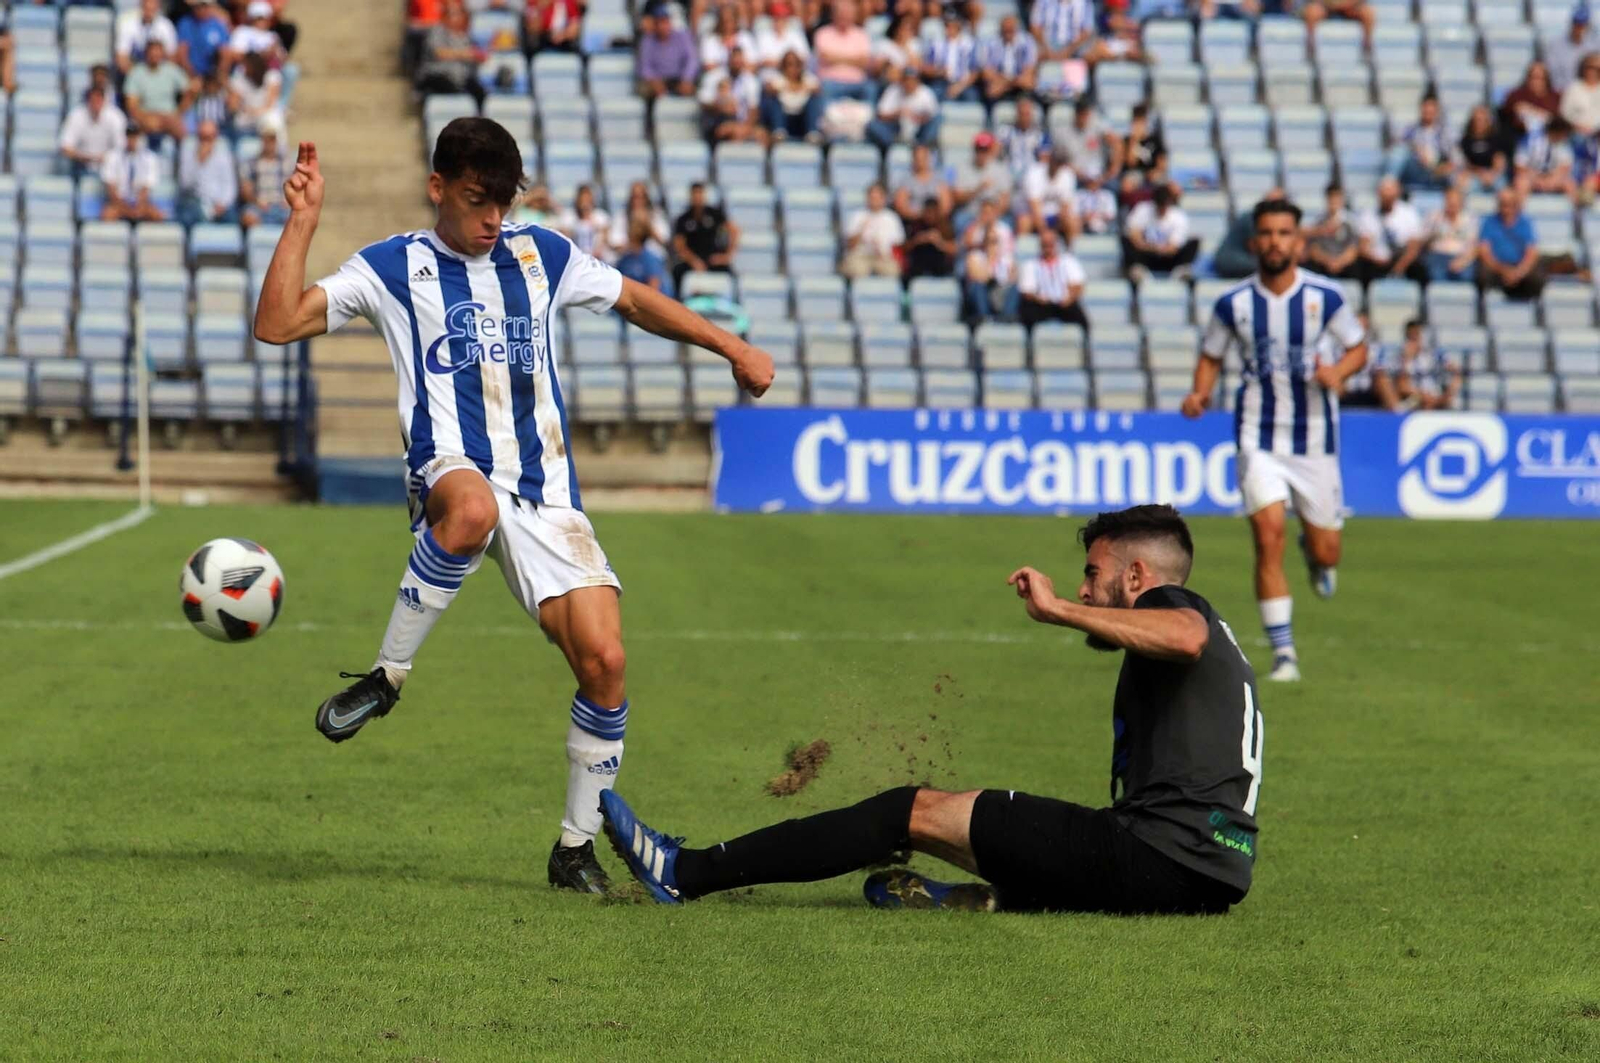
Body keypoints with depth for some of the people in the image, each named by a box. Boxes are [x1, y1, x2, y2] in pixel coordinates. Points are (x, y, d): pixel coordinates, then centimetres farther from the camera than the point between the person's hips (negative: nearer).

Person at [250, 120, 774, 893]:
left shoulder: (541, 256, 17)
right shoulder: (393, 268, 8)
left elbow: (637, 302, 30)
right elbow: (277, 324, -1)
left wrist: (734, 349, 21)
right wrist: (303, 222, -8)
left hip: (545, 492, 4)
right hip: (454, 474, -4)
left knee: (603, 660, -12)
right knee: (473, 508, -44)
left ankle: (577, 844, 7)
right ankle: (387, 676, -23)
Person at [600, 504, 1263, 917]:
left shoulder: (1171, 605, 1)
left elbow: (1185, 639, -25)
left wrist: (1060, 610, -19)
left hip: (1162, 852, -9)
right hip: (1212, 879, 9)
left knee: (916, 811, -2)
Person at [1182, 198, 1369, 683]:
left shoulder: (1325, 297, -6)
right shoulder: (1233, 303, -4)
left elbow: (1358, 347, 6)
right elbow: (1211, 356, 9)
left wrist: (1338, 372, -15)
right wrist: (1201, 393, -10)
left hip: (1315, 439, 0)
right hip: (1259, 438, 0)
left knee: (1325, 552, 5)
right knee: (1269, 537, -15)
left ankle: (1315, 554, 46)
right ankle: (1283, 652, -5)